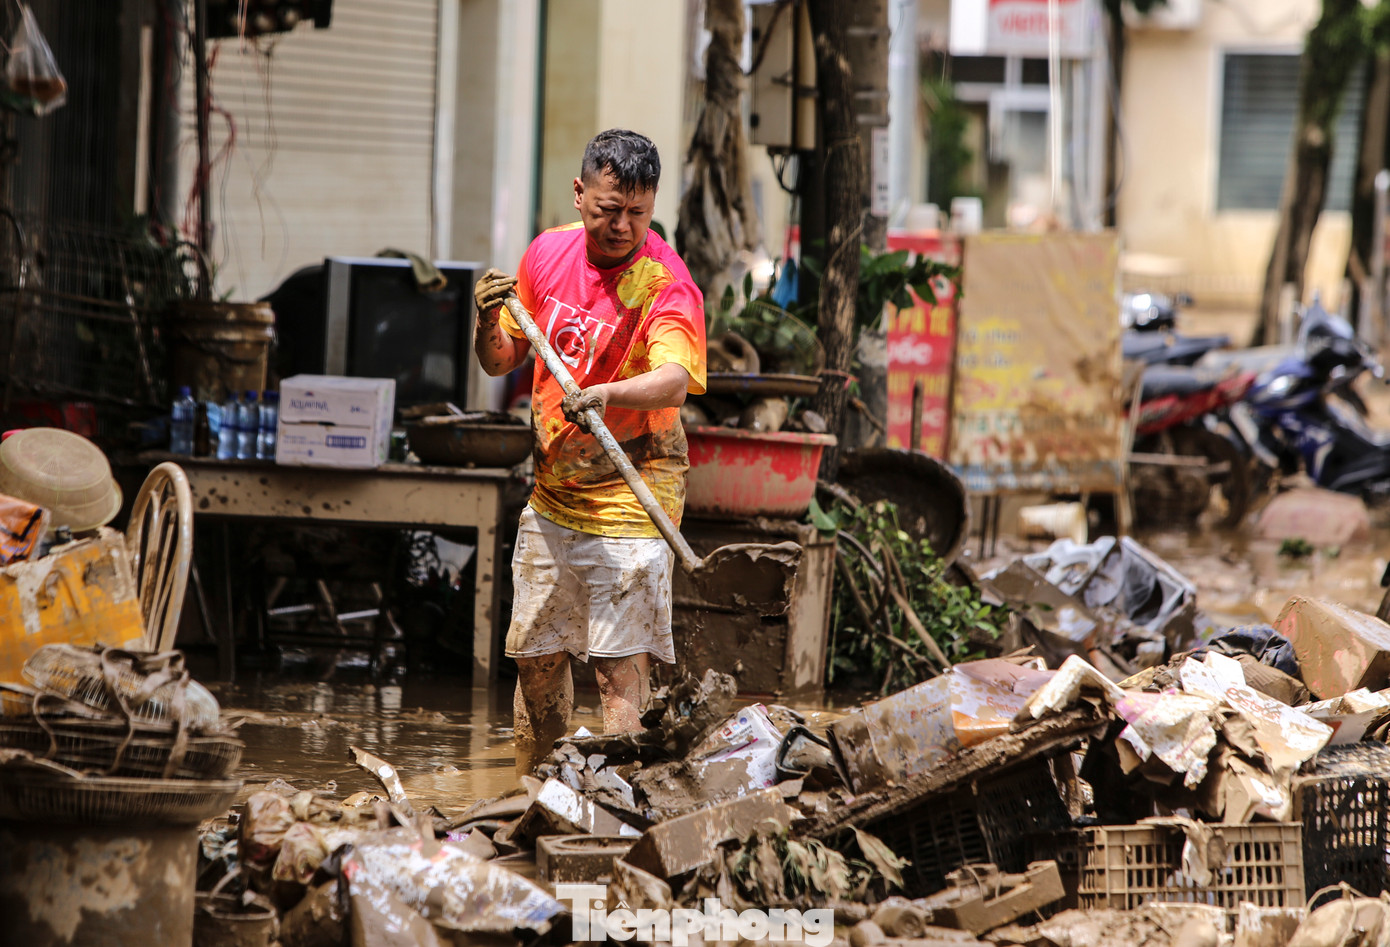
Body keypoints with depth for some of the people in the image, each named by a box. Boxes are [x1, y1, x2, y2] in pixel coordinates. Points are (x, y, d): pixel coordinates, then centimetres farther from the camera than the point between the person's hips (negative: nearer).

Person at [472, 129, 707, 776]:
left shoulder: (664, 283, -17)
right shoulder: (549, 253, 2)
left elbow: (674, 381, -35)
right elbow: (500, 363, 12)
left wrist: (604, 394, -54)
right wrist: (489, 324, -11)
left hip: (628, 500, -6)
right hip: (552, 497, 6)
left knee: (621, 671, -12)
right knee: (536, 659, 15)